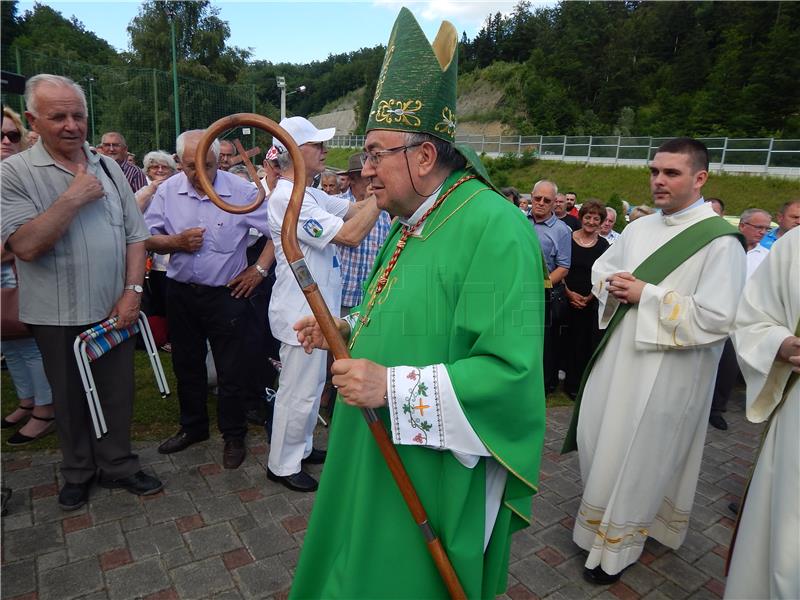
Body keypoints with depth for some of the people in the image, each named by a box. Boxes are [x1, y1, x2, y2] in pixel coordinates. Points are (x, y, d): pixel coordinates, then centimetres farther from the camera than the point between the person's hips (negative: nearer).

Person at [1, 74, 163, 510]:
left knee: (117, 393, 12)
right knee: (71, 399, 14)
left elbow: (135, 235, 4)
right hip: (59, 315, -3)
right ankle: (78, 471, 34)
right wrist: (74, 197, -20)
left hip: (115, 309, 3)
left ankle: (118, 465, 31)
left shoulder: (108, 167, 5)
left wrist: (132, 291, -6)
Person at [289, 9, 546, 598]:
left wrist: (393, 387, -31)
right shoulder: (414, 222, 6)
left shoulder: (495, 227, -24)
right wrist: (346, 329, 4)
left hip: (434, 472, -8)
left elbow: (511, 369, -29)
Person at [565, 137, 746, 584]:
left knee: (638, 455, 6)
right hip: (620, 355, 7)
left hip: (669, 371, -6)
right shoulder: (639, 228, 7)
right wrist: (614, 287, -5)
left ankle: (620, 543, 27)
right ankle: (605, 514, 41)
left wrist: (647, 295, -18)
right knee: (600, 441, 16)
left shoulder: (720, 240, -14)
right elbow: (600, 268, 18)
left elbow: (717, 318, -21)